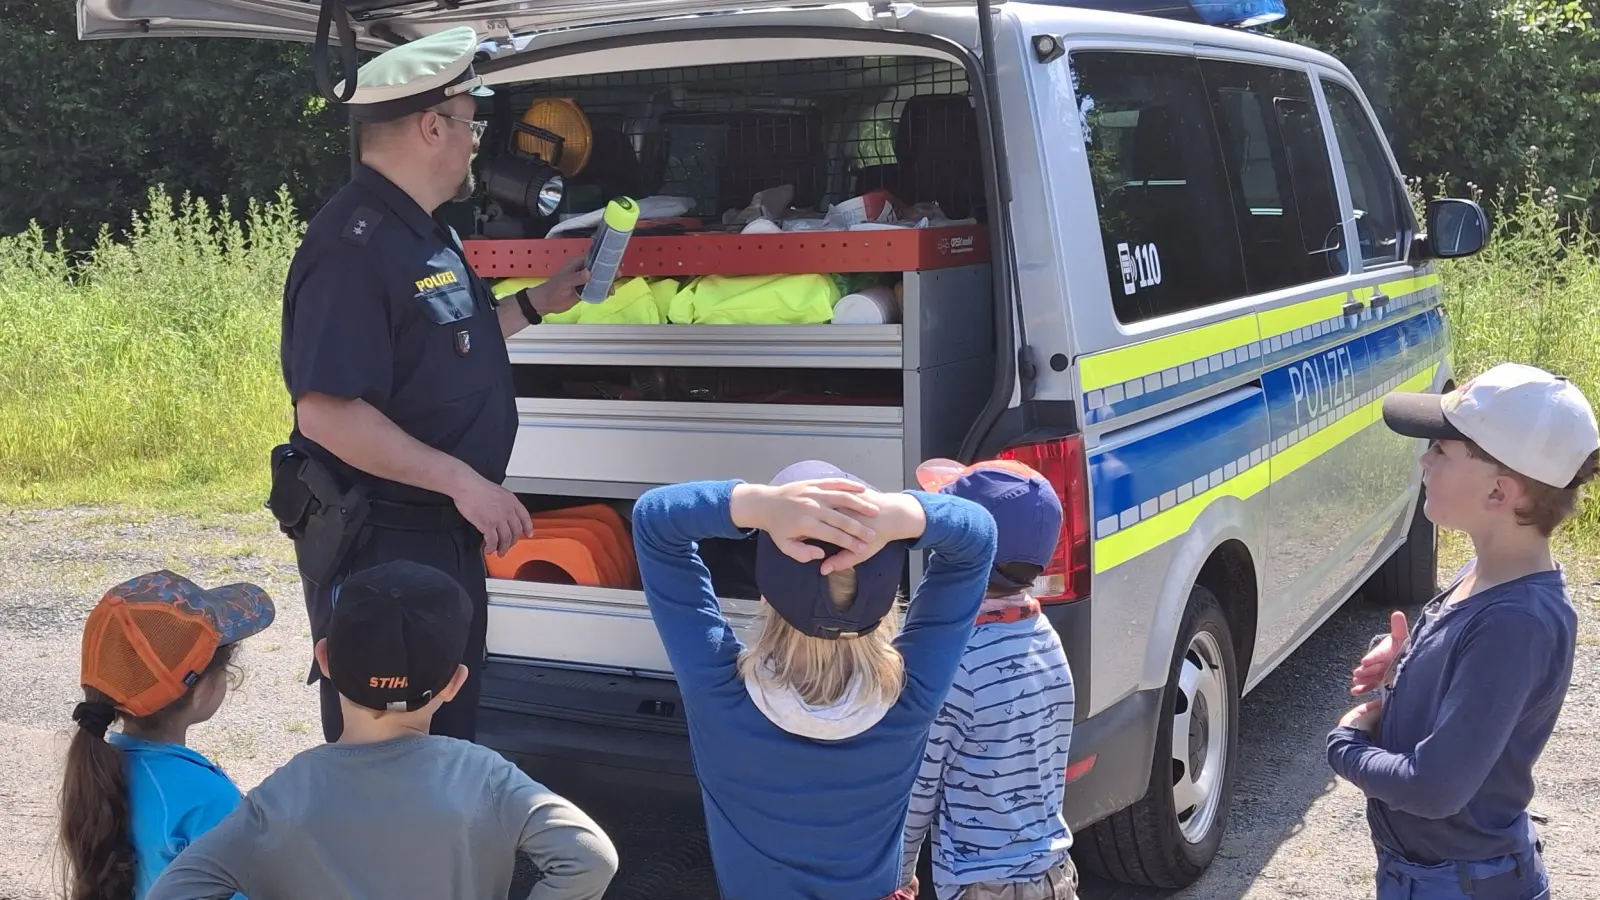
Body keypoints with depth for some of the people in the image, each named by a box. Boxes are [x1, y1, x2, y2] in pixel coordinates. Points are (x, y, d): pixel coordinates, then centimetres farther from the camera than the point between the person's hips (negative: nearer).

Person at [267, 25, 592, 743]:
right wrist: (462, 480, -27)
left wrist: (534, 305, 21)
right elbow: (325, 412, -28)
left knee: (451, 726, 21)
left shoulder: (426, 233, 11)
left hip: (447, 534, 10)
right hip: (377, 543, -10)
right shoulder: (354, 245, -21)